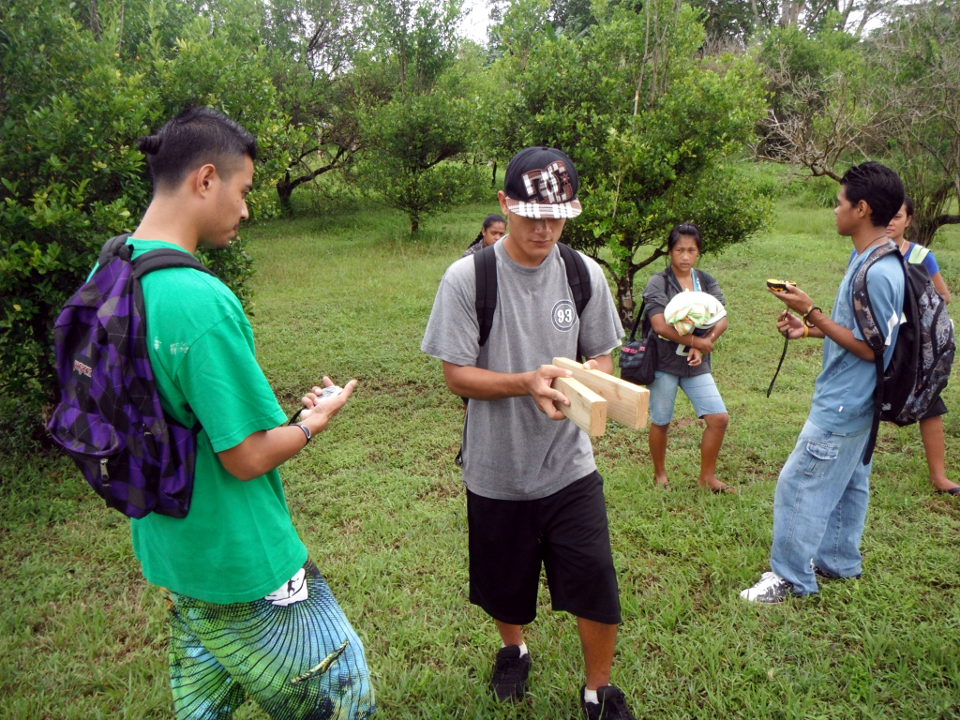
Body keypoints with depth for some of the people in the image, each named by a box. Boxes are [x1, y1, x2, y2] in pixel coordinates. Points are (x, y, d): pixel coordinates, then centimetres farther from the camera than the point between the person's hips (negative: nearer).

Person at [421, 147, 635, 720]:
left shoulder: (586, 274, -5)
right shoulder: (467, 277, -14)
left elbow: (602, 356, 4)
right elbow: (456, 374, -12)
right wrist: (528, 382, -28)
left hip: (570, 466, 1)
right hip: (496, 473, -1)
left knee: (599, 590, 2)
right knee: (505, 585, 19)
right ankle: (514, 649, 53)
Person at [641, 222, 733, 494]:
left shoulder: (707, 282, 7)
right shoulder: (658, 283, -7)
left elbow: (723, 320, -3)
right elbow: (661, 326, -19)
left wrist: (704, 343, -20)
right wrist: (696, 341, -17)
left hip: (697, 363, 4)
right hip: (664, 362, -4)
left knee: (719, 418, -1)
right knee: (661, 422, 8)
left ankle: (707, 476, 16)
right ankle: (660, 474, 30)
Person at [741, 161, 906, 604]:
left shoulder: (877, 273, -25)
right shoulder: (867, 260, 7)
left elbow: (868, 347, -23)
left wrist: (812, 312, -21)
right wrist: (808, 330, 6)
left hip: (843, 405, -10)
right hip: (853, 402, 10)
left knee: (800, 483, -2)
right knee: (848, 482, 20)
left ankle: (790, 577, 11)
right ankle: (838, 562, 36)